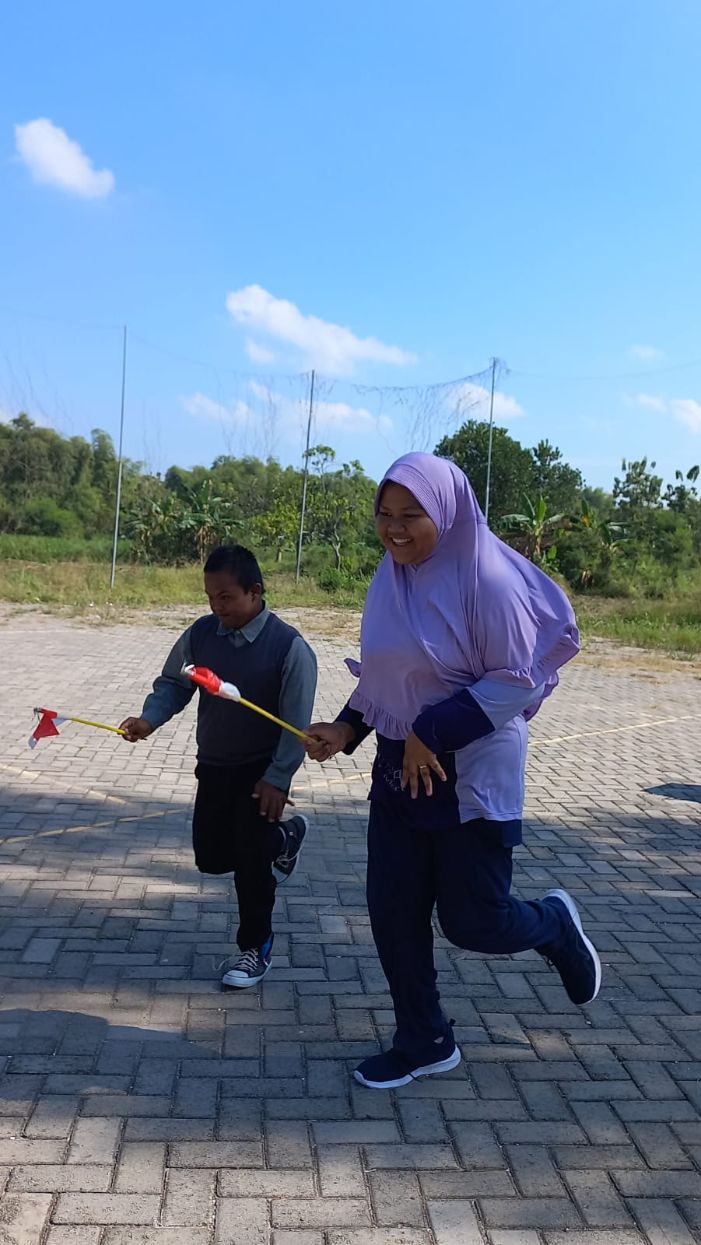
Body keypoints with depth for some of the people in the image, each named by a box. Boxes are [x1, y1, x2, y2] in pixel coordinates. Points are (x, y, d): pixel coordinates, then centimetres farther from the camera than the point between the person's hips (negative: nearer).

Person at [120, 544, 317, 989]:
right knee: (211, 856, 14)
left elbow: (296, 721, -17)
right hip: (213, 767, 6)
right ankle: (284, 838, 41)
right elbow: (174, 683, 7)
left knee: (250, 862, -1)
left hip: (262, 772, -5)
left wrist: (277, 779, -19)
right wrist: (150, 719, -12)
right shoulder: (200, 634, -5)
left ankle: (256, 949, 21)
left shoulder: (289, 646, -19)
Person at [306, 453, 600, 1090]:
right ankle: (425, 1042, 27)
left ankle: (554, 924, 34)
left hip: (473, 776, -7)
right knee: (393, 912, 8)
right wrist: (347, 729, 0)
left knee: (471, 921, 0)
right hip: (399, 770, 7)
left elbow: (517, 679, -18)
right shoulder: (391, 580, 4)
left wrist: (433, 732, -23)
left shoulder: (486, 578, -17)